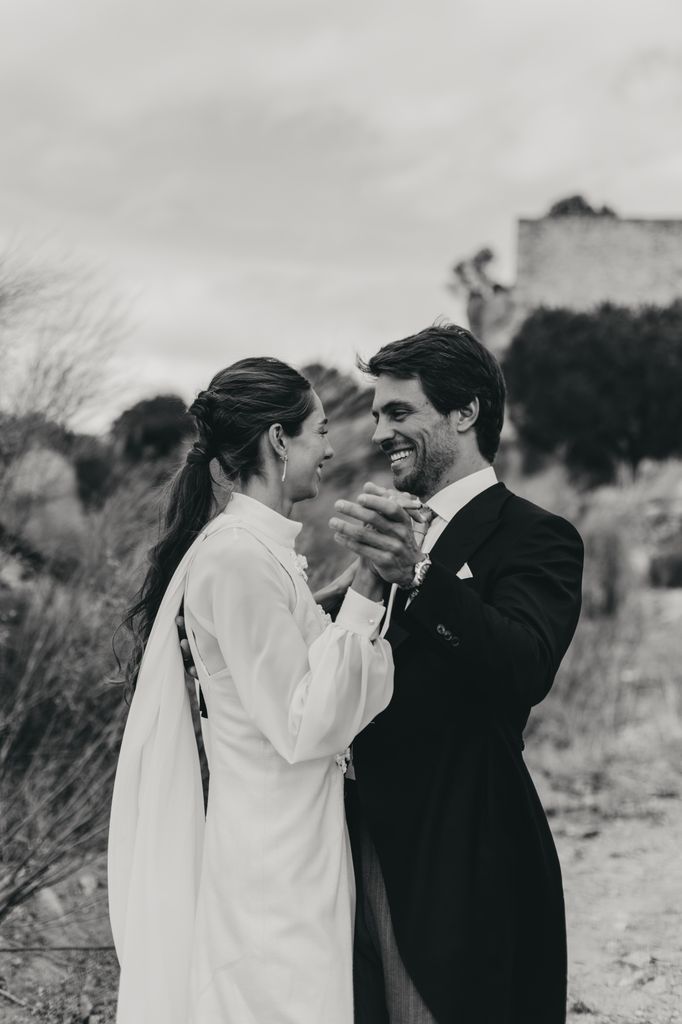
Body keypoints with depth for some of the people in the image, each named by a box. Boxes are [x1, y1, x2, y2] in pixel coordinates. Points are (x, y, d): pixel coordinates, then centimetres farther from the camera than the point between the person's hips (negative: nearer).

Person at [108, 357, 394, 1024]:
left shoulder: (258, 548, 11)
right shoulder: (239, 558, -18)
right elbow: (304, 727, -19)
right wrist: (365, 595, -20)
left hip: (295, 848, 10)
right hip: (275, 863, -10)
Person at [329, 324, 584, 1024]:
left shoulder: (534, 538, -8)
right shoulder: (404, 536, 17)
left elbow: (527, 669, -27)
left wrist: (417, 577, -38)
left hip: (466, 864, -7)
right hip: (375, 852, 7)